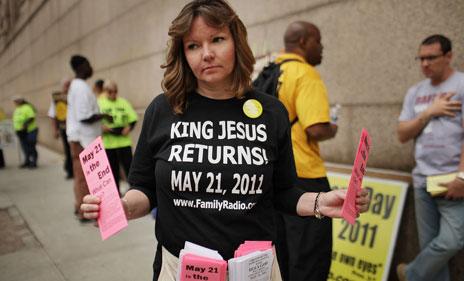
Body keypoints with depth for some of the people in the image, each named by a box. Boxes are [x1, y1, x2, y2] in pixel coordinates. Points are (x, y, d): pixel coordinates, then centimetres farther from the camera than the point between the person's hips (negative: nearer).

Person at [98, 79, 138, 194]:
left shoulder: (123, 102, 5)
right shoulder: (99, 103, 1)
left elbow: (133, 119, 5)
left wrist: (129, 128, -13)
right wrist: (101, 127, -19)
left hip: (124, 141, 0)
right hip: (108, 143, 0)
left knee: (129, 167, 0)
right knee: (113, 169, 11)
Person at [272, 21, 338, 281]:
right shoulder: (305, 74, -14)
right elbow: (316, 130, -23)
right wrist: (332, 130, -3)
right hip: (302, 176, -9)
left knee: (283, 254, 21)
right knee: (310, 259, 4)